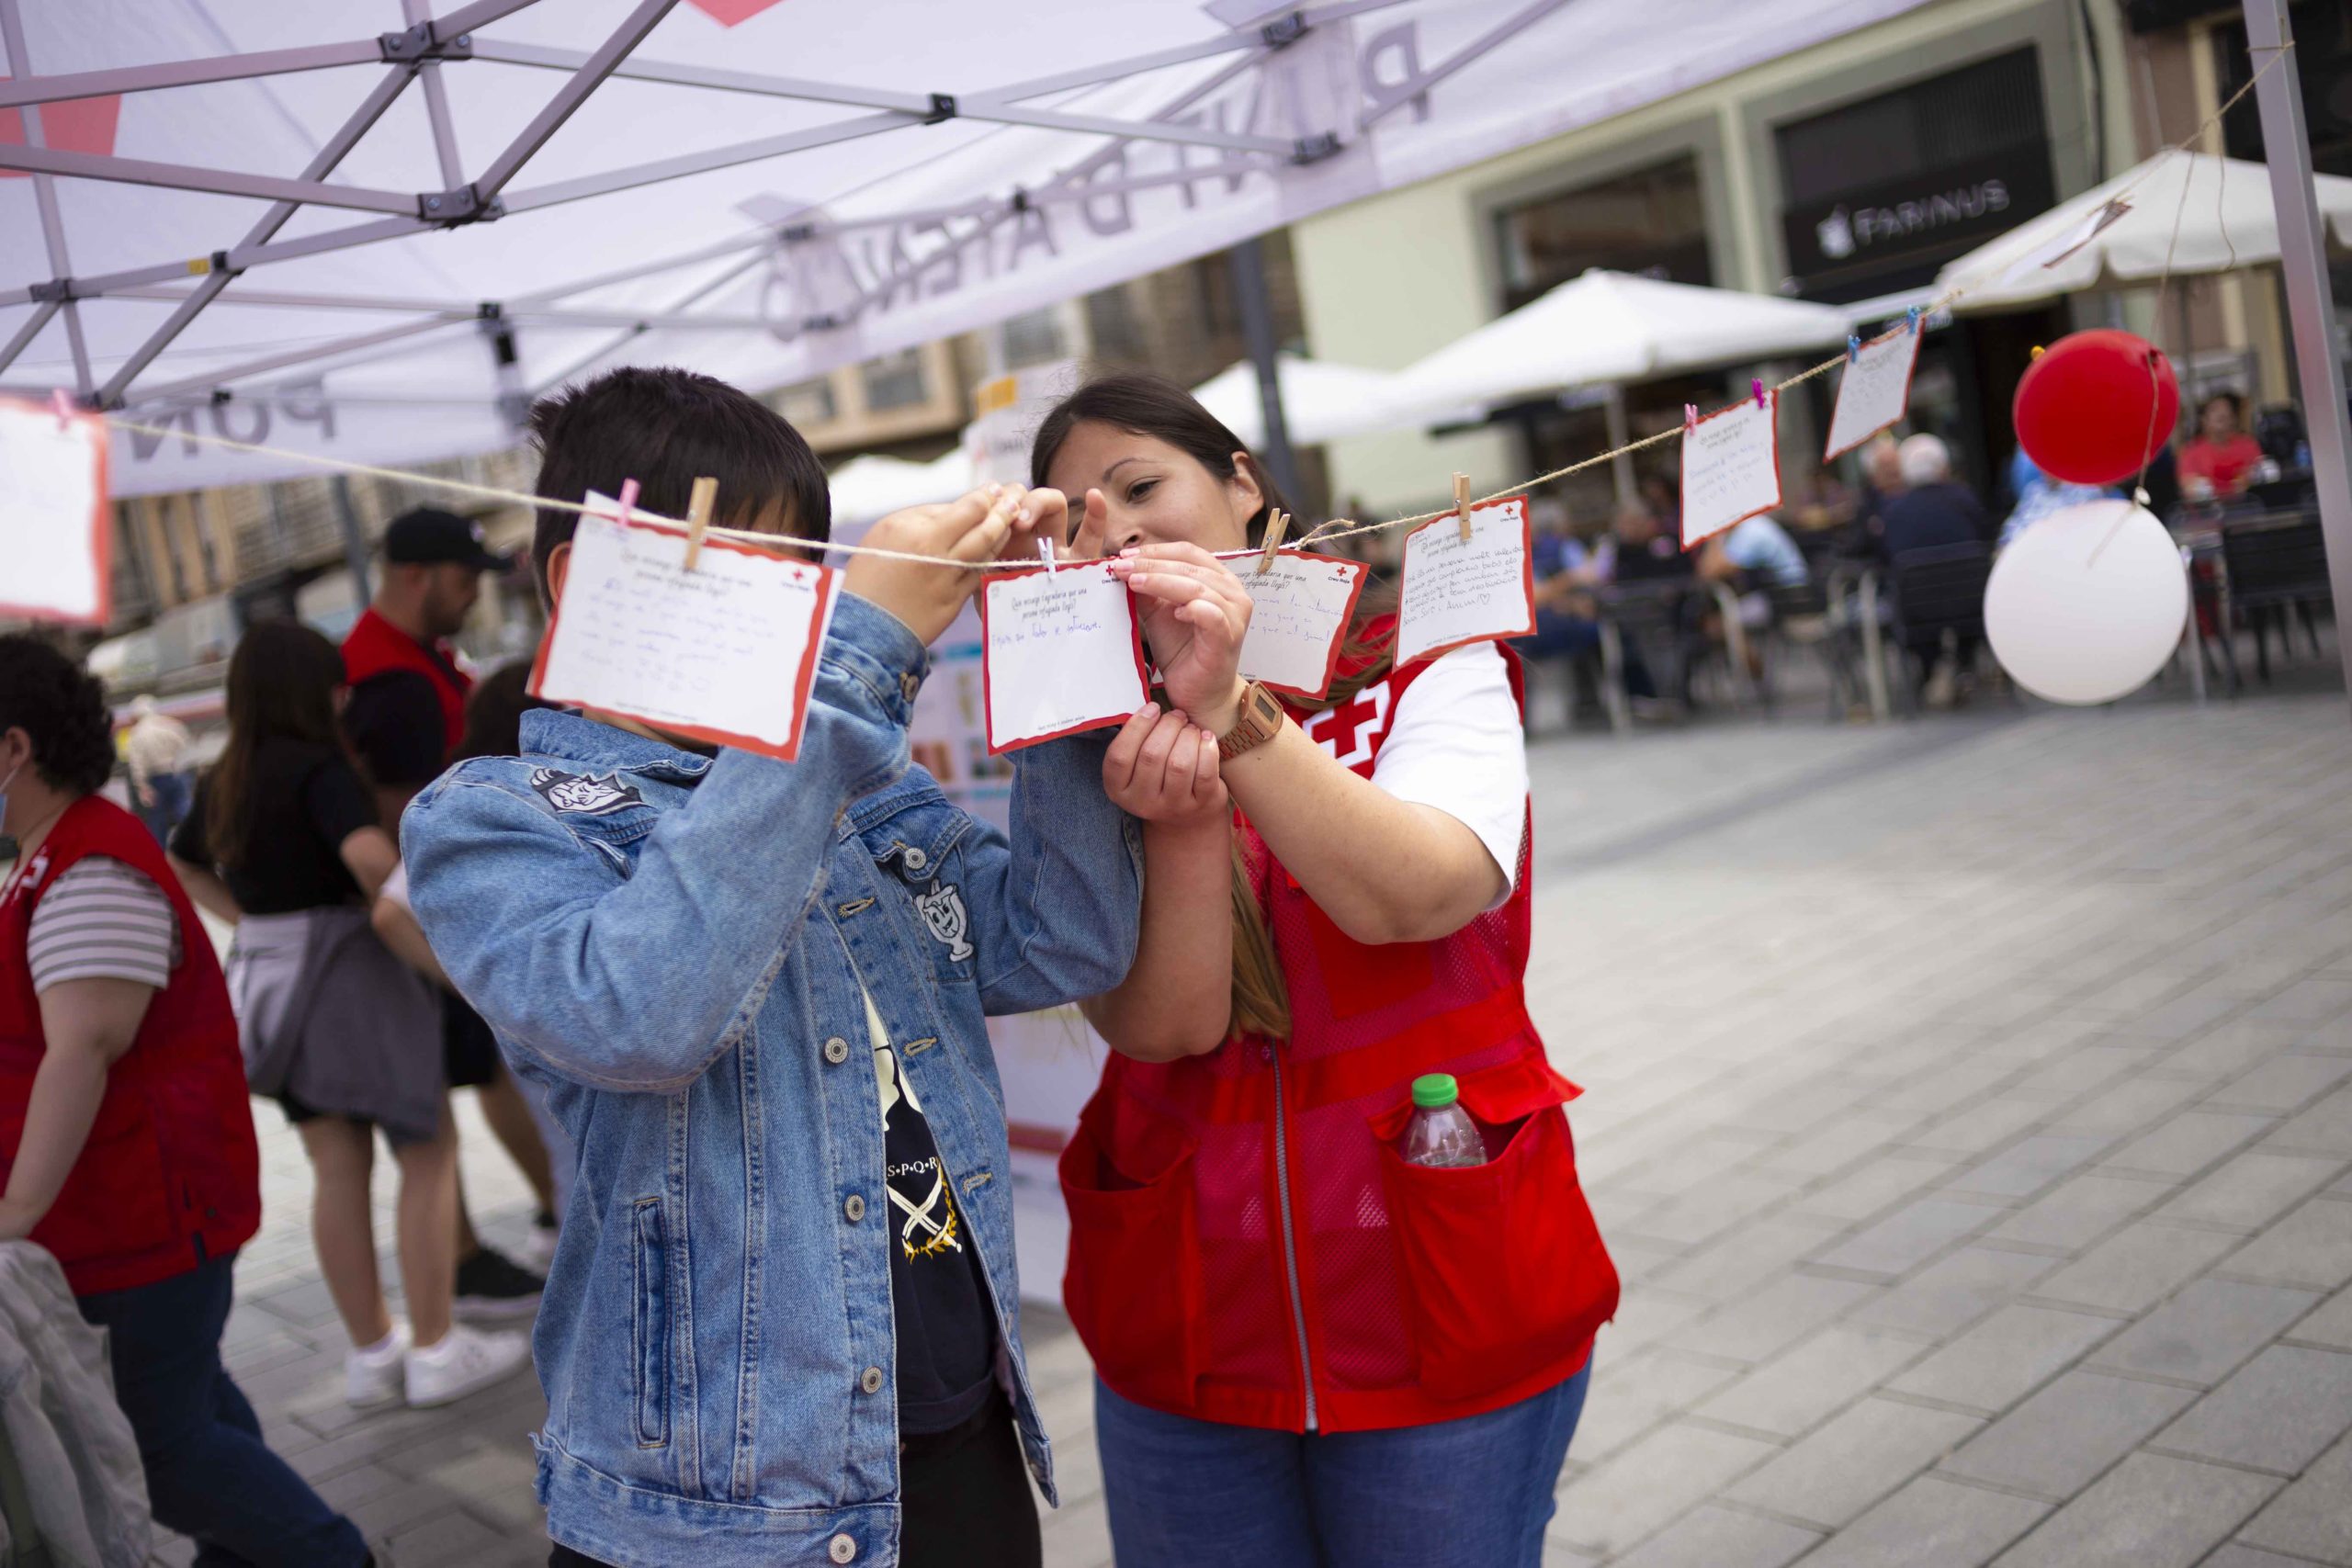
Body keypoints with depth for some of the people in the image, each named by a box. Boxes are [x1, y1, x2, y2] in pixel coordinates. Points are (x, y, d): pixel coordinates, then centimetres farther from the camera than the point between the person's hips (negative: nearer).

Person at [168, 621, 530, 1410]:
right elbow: (371, 856, -32)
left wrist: (254, 917, 17)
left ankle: (371, 1351, 20)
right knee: (428, 1152, 3)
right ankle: (436, 1350, 6)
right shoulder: (318, 768, -16)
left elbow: (181, 866, 25)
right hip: (344, 968, -8)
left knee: (338, 1169, 13)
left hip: (269, 979, 8)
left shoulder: (223, 781, 9)